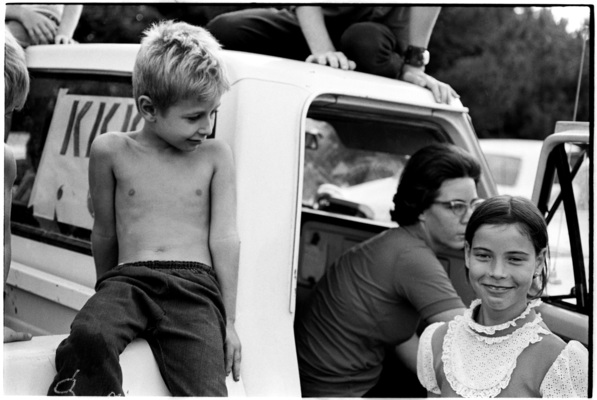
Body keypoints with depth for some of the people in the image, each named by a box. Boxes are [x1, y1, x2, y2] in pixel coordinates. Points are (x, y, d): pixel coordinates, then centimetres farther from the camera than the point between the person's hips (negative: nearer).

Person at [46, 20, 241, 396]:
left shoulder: (215, 155, 10)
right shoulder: (111, 150, 9)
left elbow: (224, 238, 8)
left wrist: (228, 320, 7)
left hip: (195, 284, 0)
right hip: (128, 278, 0)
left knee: (206, 391, -22)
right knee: (90, 333, -35)